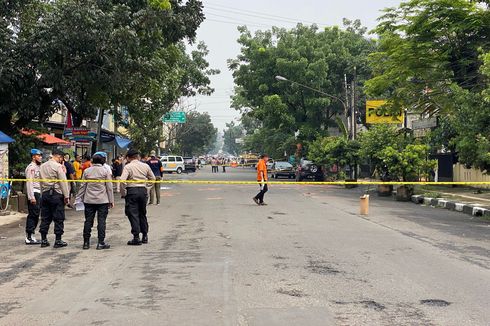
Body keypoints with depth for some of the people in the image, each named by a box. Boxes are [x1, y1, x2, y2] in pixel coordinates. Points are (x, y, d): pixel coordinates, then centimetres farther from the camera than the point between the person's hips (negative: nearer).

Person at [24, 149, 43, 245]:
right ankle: (29, 237, -6)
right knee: (32, 215, -9)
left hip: (39, 193, 9)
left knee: (36, 215, 11)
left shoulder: (39, 167, 19)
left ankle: (31, 236, 17)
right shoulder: (31, 167, -10)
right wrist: (31, 197, -22)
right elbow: (29, 183, -17)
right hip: (33, 193, -9)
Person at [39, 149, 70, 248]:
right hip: (56, 194, -7)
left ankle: (43, 240, 14)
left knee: (45, 218, 11)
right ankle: (58, 240, 2)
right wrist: (66, 196, -7)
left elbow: (41, 181, 12)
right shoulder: (58, 166, -9)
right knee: (59, 218, 0)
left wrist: (42, 193, 15)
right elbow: (63, 182, -11)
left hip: (45, 194, 7)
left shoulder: (42, 166, 11)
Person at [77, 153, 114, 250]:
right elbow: (109, 187, -3)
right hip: (102, 200, -2)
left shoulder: (87, 171, 3)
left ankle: (86, 242, 12)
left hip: (89, 200, 3)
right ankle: (101, 243, -1)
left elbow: (83, 186, 6)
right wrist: (111, 201, 3)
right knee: (101, 221, 0)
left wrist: (79, 198, 14)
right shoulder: (105, 171, -3)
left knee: (88, 221, 7)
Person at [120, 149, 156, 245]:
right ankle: (145, 236, 21)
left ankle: (136, 238, -2)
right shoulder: (145, 166, 7)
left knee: (133, 214, 0)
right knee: (142, 213, 17)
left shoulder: (128, 167, -8)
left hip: (131, 191, -5)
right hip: (143, 191, 5)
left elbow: (122, 180, -18)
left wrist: (123, 193, -8)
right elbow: (152, 178, 14)